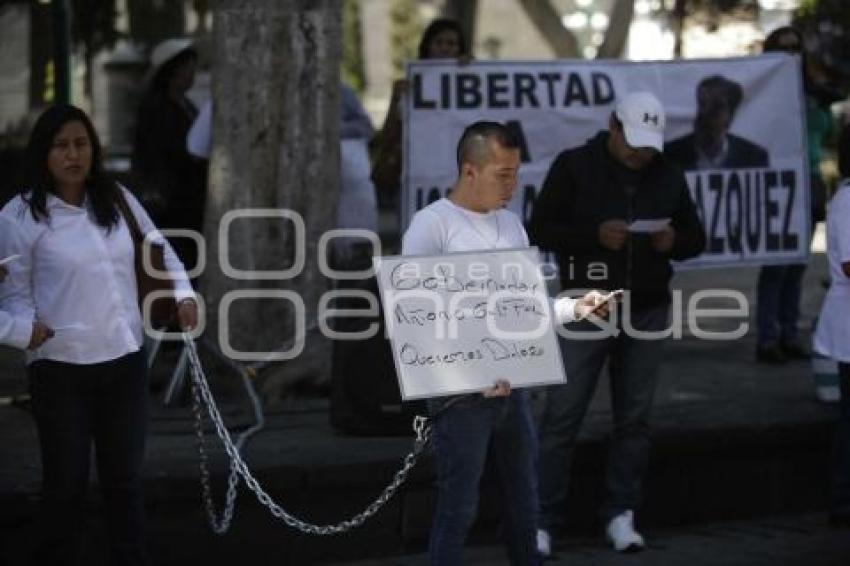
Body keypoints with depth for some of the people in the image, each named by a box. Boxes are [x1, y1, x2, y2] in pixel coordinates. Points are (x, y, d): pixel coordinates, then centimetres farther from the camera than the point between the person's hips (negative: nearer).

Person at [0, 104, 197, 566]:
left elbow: (159, 250, 19)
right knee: (66, 481, 1)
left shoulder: (117, 200, 6)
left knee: (125, 477, 12)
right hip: (60, 366, -4)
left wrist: (183, 293, 4)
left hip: (124, 359, 4)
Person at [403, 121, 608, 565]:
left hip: (512, 387, 7)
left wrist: (575, 308, 0)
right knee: (458, 508, -4)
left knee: (524, 505, 14)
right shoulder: (432, 225, -10)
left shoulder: (510, 224, 13)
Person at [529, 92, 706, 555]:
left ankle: (620, 515, 14)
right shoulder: (574, 166, -4)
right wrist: (594, 234, -21)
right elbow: (540, 230, -6)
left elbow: (696, 236, 13)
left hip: (647, 312, 4)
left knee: (634, 418, 6)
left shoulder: (668, 175, 7)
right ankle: (542, 521, 0)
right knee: (562, 416, -4)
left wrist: (674, 241, -10)